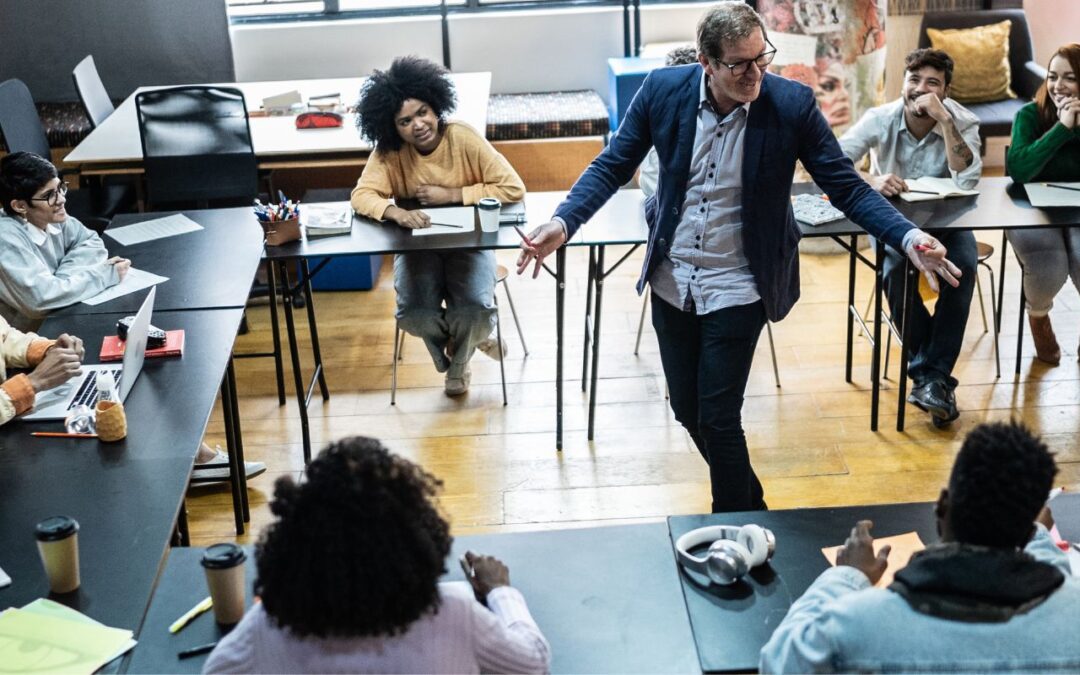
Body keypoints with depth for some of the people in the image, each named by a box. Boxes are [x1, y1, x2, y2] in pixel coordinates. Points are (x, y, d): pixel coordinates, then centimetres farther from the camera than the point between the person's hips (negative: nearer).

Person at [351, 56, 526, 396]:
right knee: (412, 314, -25)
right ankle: (469, 339, 10)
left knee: (476, 310, -27)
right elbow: (361, 195, -18)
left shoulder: (464, 138, -18)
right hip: (417, 244, 2)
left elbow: (513, 189, -20)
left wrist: (451, 195, -24)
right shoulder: (389, 151, -12)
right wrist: (396, 212, -40)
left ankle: (458, 361, 11)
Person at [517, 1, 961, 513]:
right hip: (672, 280, 4)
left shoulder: (791, 103, -14)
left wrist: (909, 239, -25)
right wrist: (562, 223, -18)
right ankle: (750, 504, 39)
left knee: (717, 418, -4)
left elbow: (846, 186, -10)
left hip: (737, 287, -3)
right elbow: (612, 166, -2)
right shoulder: (663, 89, -9)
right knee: (687, 411, 14)